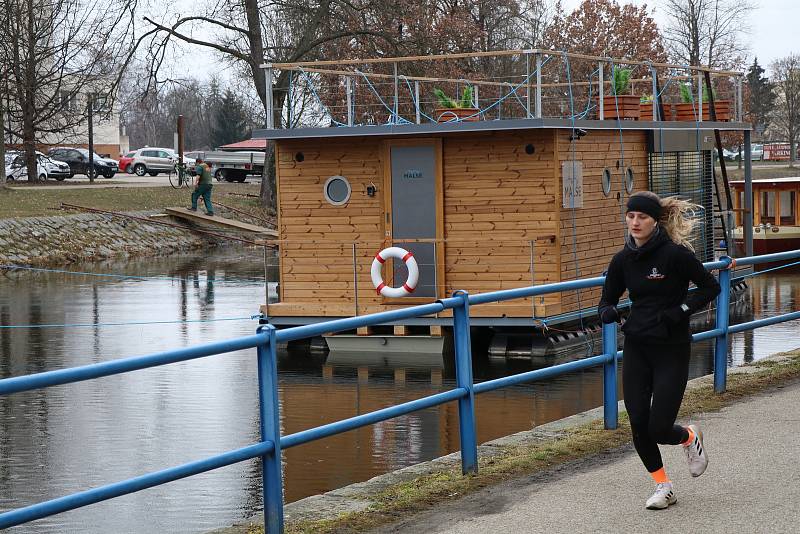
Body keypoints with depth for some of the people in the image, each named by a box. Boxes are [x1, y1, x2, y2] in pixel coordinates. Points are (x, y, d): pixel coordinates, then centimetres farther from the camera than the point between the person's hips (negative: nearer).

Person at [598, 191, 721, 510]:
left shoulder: (675, 254, -13)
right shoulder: (623, 260, 2)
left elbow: (711, 287, -5)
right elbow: (607, 299, 10)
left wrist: (680, 310, -17)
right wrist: (608, 312, -13)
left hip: (672, 350, -5)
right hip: (636, 349, 5)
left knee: (659, 429, -7)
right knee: (639, 427, 0)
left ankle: (690, 437, 29)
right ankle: (663, 487, 21)